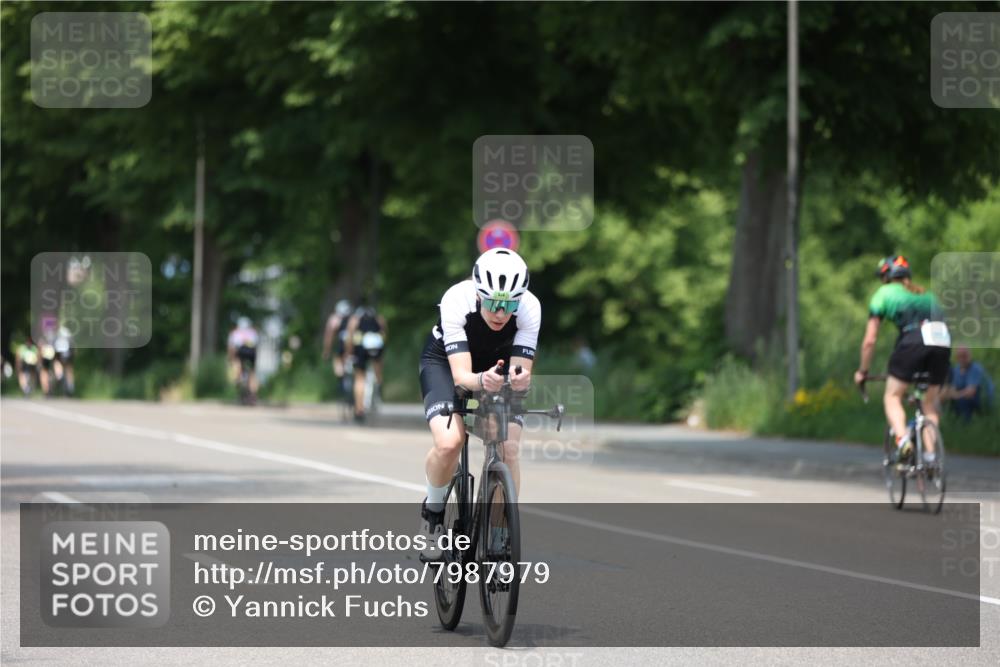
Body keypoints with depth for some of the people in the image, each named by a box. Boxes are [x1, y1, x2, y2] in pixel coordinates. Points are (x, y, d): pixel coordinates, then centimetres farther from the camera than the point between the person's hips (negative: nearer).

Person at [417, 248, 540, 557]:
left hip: (500, 365, 2)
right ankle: (433, 509, 2)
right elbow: (460, 375, -40)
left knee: (508, 450, -19)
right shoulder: (456, 301, -36)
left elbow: (521, 370, -31)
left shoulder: (529, 308, -30)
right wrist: (481, 381, -62)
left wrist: (520, 380, -55)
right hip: (445, 361, -2)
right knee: (449, 442, -27)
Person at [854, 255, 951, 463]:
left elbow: (870, 340, 18)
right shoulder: (927, 294, 35)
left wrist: (862, 371, 30)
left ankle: (902, 438, -18)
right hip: (943, 344, 4)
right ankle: (930, 453, 1)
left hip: (913, 341, -4)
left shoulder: (884, 293, 21)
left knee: (892, 397, 8)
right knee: (930, 403, 17)